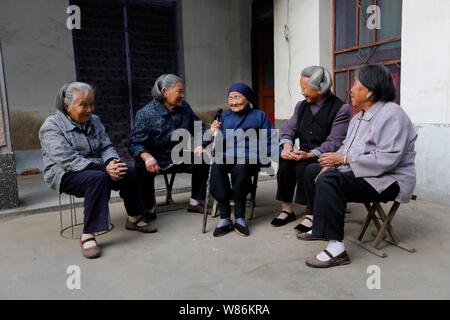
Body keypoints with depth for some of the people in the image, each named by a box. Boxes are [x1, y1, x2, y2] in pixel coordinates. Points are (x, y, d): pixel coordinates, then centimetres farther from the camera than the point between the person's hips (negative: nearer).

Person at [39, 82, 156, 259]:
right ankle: (88, 236, -33)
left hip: (95, 168, 6)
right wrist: (104, 168, -32)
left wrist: (112, 163, -20)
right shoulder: (51, 126, -13)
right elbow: (68, 160, -25)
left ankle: (134, 219, 2)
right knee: (98, 178, -36)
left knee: (129, 172, -16)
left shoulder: (94, 120, 8)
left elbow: (107, 147, 5)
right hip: (64, 174, -6)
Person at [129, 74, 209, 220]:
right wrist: (147, 156, -40)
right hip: (156, 160, -4)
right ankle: (148, 209, -11)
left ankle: (195, 202, 2)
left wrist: (199, 145, -11)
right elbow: (135, 142, -19)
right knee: (142, 168, -34)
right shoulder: (146, 113, -13)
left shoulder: (184, 107, 1)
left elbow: (199, 128, 10)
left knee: (202, 160, -17)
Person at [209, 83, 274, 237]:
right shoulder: (224, 116, 27)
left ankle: (239, 217, -28)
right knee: (216, 167, -32)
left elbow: (270, 140, 8)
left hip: (250, 157, -3)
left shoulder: (259, 116, 16)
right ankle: (224, 217, -29)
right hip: (227, 156, 3)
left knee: (240, 167, -37)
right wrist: (215, 133, 0)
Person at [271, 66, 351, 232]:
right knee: (285, 164, -23)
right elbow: (289, 128, 6)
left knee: (303, 168, -31)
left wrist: (310, 154, -29)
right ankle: (287, 209, -11)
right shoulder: (301, 106, 12)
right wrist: (287, 146, -16)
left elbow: (334, 143, -18)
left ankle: (311, 212, -17)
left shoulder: (341, 109, -10)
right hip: (304, 154, 5)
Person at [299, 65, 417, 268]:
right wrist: (330, 165, -5)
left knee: (329, 181, -32)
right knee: (312, 170, 13)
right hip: (360, 173, 10)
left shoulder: (391, 114, -16)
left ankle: (336, 248, -29)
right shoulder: (359, 117, 14)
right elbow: (347, 147, 14)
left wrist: (345, 159, -23)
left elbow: (387, 159, -26)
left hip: (388, 180, -10)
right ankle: (320, 227, 18)